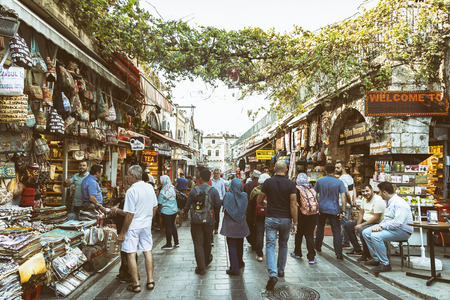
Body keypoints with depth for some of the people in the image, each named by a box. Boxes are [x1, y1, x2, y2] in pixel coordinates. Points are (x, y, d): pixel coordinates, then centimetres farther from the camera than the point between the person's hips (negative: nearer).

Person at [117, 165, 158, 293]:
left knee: (131, 254, 5)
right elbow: (155, 207, 10)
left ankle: (136, 284, 13)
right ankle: (150, 281, 21)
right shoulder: (150, 187, 1)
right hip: (146, 225, 6)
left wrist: (122, 233, -11)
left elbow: (129, 214, -19)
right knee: (147, 251, 14)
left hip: (133, 226, -6)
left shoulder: (131, 191, -20)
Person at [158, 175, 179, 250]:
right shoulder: (173, 188, -2)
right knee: (173, 225, 19)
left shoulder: (163, 191, -19)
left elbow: (160, 202, -10)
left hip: (166, 211, -6)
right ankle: (176, 242, 25)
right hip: (174, 210, 6)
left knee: (168, 227, 5)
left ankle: (168, 244, 17)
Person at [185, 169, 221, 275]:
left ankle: (201, 268, 5)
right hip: (209, 221, 2)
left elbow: (187, 206, -3)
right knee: (207, 242, 21)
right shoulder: (214, 191, -9)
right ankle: (207, 260, 42)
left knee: (198, 244, 5)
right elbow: (218, 206, -7)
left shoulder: (194, 191, -8)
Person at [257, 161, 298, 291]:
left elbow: (259, 200, 1)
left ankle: (273, 275, -14)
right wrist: (295, 223, -6)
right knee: (283, 245, 20)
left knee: (270, 246, 0)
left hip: (271, 218, -1)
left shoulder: (268, 182, -5)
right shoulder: (290, 184, -7)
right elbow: (293, 204, -11)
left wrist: (263, 204, 25)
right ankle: (281, 270, 33)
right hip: (286, 219, 1)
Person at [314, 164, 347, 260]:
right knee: (336, 231, 1)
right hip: (334, 210, -2)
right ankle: (339, 254, -2)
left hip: (321, 208, 3)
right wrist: (343, 211, -12)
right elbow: (343, 196, -15)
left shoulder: (319, 180, 0)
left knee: (320, 228, 21)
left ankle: (317, 246, 34)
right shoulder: (339, 182, -7)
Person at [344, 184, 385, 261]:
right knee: (347, 226, 10)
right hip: (364, 220, 10)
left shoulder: (378, 200, -21)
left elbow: (376, 218, -25)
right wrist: (357, 225, -2)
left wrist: (361, 225, -23)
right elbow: (361, 213, 13)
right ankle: (357, 249, 17)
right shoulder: (364, 199, 8)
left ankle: (367, 255, -16)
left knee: (362, 230, -37)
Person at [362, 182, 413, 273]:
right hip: (390, 227, 10)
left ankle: (385, 264, -17)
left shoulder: (400, 203, -20)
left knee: (375, 236, -31)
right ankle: (376, 259, 10)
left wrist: (381, 226, -26)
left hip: (402, 231, -10)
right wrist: (379, 225, 0)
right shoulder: (389, 202, 13)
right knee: (366, 233, 2)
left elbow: (398, 222, -29)